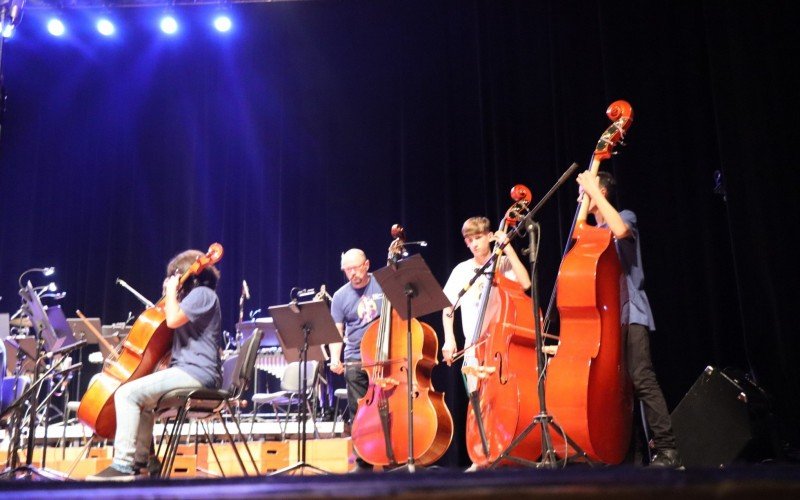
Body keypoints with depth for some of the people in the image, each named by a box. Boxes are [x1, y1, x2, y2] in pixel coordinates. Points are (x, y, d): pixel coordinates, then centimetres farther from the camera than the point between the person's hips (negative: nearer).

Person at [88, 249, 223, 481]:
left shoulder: (202, 293, -6)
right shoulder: (194, 296, 25)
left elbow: (173, 319, -21)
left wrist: (171, 291, -7)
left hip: (196, 372, -12)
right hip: (187, 368, 12)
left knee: (127, 393, -19)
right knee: (143, 399, 26)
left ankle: (122, 465, -19)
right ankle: (142, 460, 24)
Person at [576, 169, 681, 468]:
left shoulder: (626, 217, 5)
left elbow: (620, 230, -23)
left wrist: (594, 190, -16)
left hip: (629, 311, -6)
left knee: (641, 378, -17)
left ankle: (666, 449, -14)